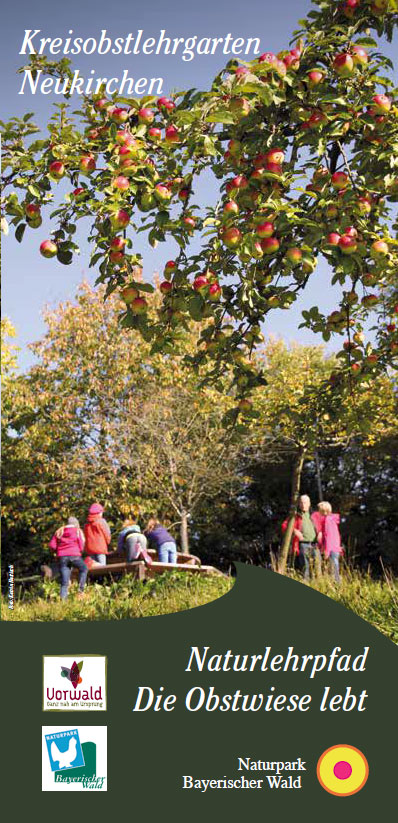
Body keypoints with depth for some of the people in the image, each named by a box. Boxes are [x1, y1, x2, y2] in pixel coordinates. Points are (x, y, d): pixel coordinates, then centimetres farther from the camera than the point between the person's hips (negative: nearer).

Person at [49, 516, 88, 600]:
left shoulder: (59, 532, 17)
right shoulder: (78, 531, 9)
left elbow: (52, 545, 7)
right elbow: (81, 546, 4)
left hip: (62, 557, 3)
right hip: (74, 555, -3)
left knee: (64, 582, 4)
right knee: (84, 569, 23)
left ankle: (63, 599, -8)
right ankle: (81, 589, 8)